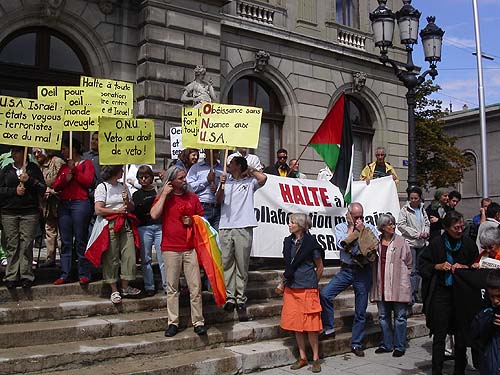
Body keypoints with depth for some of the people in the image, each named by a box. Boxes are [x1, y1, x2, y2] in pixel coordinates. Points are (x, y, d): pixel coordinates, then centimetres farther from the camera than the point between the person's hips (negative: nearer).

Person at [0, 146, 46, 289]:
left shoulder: (33, 168, 9)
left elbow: (43, 189, 3)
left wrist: (29, 180, -10)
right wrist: (15, 191, -7)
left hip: (30, 212, -1)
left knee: (26, 244, -4)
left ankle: (26, 276, 3)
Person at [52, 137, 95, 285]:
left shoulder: (86, 164, 7)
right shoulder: (63, 167, 21)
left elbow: (88, 182, -8)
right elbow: (55, 186, 10)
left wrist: (74, 170, -6)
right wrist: (66, 177, -6)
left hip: (80, 203, -5)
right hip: (64, 205, 5)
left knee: (81, 240, -4)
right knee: (65, 242, 5)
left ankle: (84, 274, 1)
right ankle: (64, 274, 9)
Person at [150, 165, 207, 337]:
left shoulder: (192, 197, 11)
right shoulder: (164, 197, 4)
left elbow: (202, 218, 19)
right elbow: (154, 215, -14)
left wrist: (192, 221, -2)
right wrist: (164, 194, -10)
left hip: (190, 248, 2)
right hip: (170, 249, -2)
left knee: (195, 287, 1)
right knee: (172, 287, 5)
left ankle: (198, 322, 8)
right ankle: (173, 322, 13)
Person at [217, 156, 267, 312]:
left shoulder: (249, 181, 10)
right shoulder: (226, 181, 19)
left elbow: (263, 178, -10)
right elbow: (219, 200, 8)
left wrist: (249, 170, 5)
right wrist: (221, 186, -9)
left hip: (244, 228, -3)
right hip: (225, 227, 3)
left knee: (242, 264, 1)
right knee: (227, 263, 0)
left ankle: (241, 297, 7)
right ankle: (230, 296, 5)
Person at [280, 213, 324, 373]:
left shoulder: (311, 243, -9)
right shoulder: (288, 242, 7)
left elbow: (319, 268, 1)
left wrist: (311, 283, 7)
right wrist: (285, 281, 15)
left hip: (307, 290, -6)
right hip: (291, 289, 6)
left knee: (310, 325, -1)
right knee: (296, 325, 9)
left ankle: (316, 358, 12)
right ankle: (302, 358, 20)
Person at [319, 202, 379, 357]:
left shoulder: (369, 228, 3)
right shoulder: (340, 227, 4)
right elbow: (342, 245, -14)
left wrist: (362, 230, -13)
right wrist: (351, 227, -8)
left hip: (363, 271, 0)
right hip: (346, 270, 1)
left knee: (360, 311, 5)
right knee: (324, 294, -19)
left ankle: (356, 344, 19)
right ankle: (328, 328, -1)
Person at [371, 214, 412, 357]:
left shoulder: (401, 241, -3)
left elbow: (409, 263, 4)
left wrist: (403, 275, 1)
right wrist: (375, 279, 8)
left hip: (398, 285, -4)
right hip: (382, 285, 4)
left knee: (400, 316, 3)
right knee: (383, 316, 12)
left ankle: (399, 346, 13)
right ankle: (387, 344, 24)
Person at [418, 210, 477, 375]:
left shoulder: (468, 243, 1)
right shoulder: (436, 243, -3)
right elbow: (422, 264, 3)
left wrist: (464, 267, -10)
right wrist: (438, 266, -13)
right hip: (441, 293, -1)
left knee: (461, 336, 7)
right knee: (439, 335, 4)